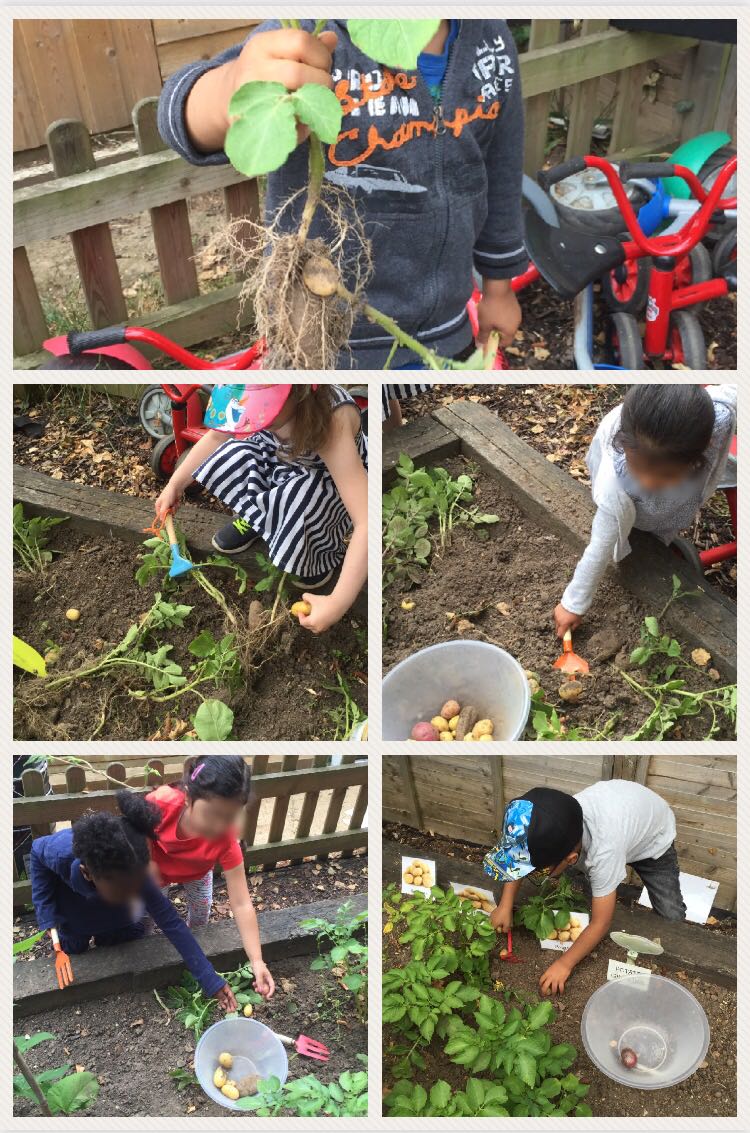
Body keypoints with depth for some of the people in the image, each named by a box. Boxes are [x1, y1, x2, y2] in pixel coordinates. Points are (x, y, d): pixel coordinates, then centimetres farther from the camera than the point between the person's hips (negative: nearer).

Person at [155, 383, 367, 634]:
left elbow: (368, 522, -47)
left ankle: (325, 548, -4)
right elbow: (216, 436, -4)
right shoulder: (266, 399, -27)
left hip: (336, 483, -5)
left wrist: (337, 604, -49)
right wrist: (174, 485, -5)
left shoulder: (332, 423, -42)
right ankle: (255, 519, 7)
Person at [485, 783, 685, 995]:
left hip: (653, 839, -4)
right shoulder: (555, 823, -34)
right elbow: (520, 856, -13)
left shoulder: (603, 851, -47)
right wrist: (505, 906, -19)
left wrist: (564, 964, -26)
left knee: (671, 918, -10)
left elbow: (600, 923, -33)